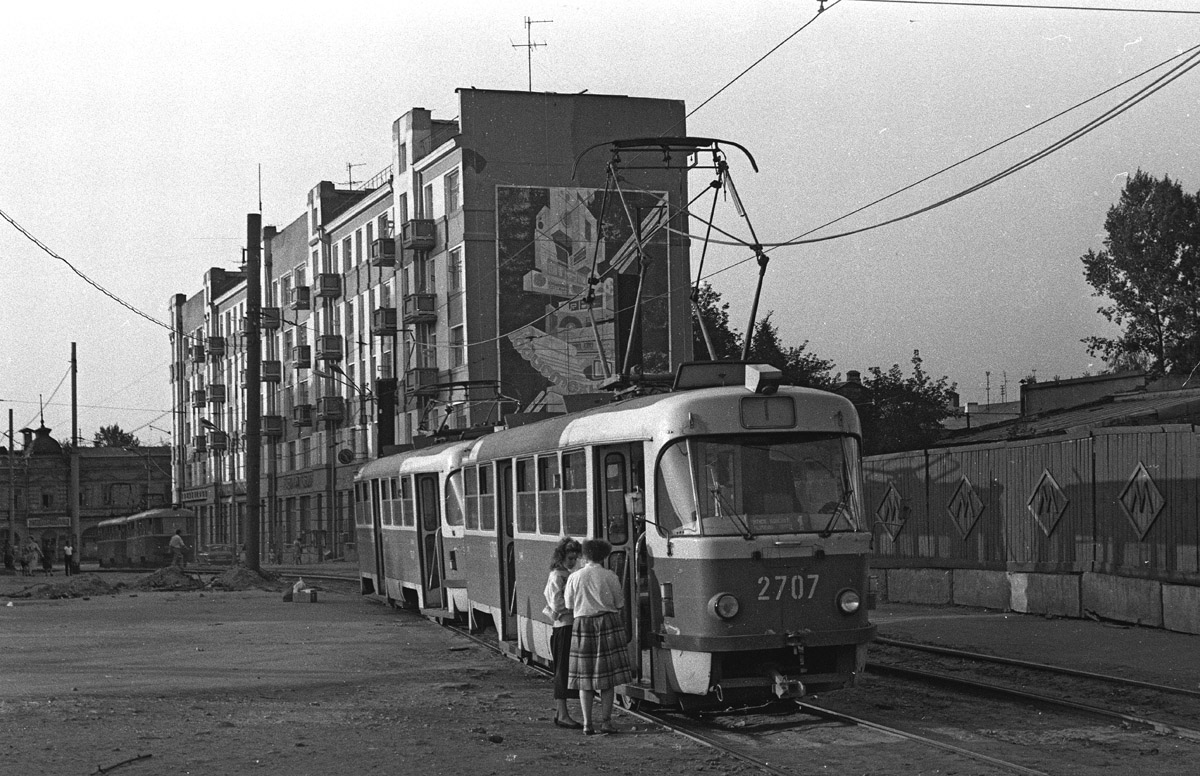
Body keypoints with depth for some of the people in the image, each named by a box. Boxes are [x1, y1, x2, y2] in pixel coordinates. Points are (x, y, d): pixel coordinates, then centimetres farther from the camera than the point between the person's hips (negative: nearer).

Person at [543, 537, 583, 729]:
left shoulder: (568, 575, 16)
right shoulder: (557, 577, -11)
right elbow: (557, 605, -18)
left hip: (571, 625, 9)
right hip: (563, 627, -9)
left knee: (564, 670, 12)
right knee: (563, 669, -7)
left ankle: (560, 711, 17)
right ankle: (562, 715, -5)